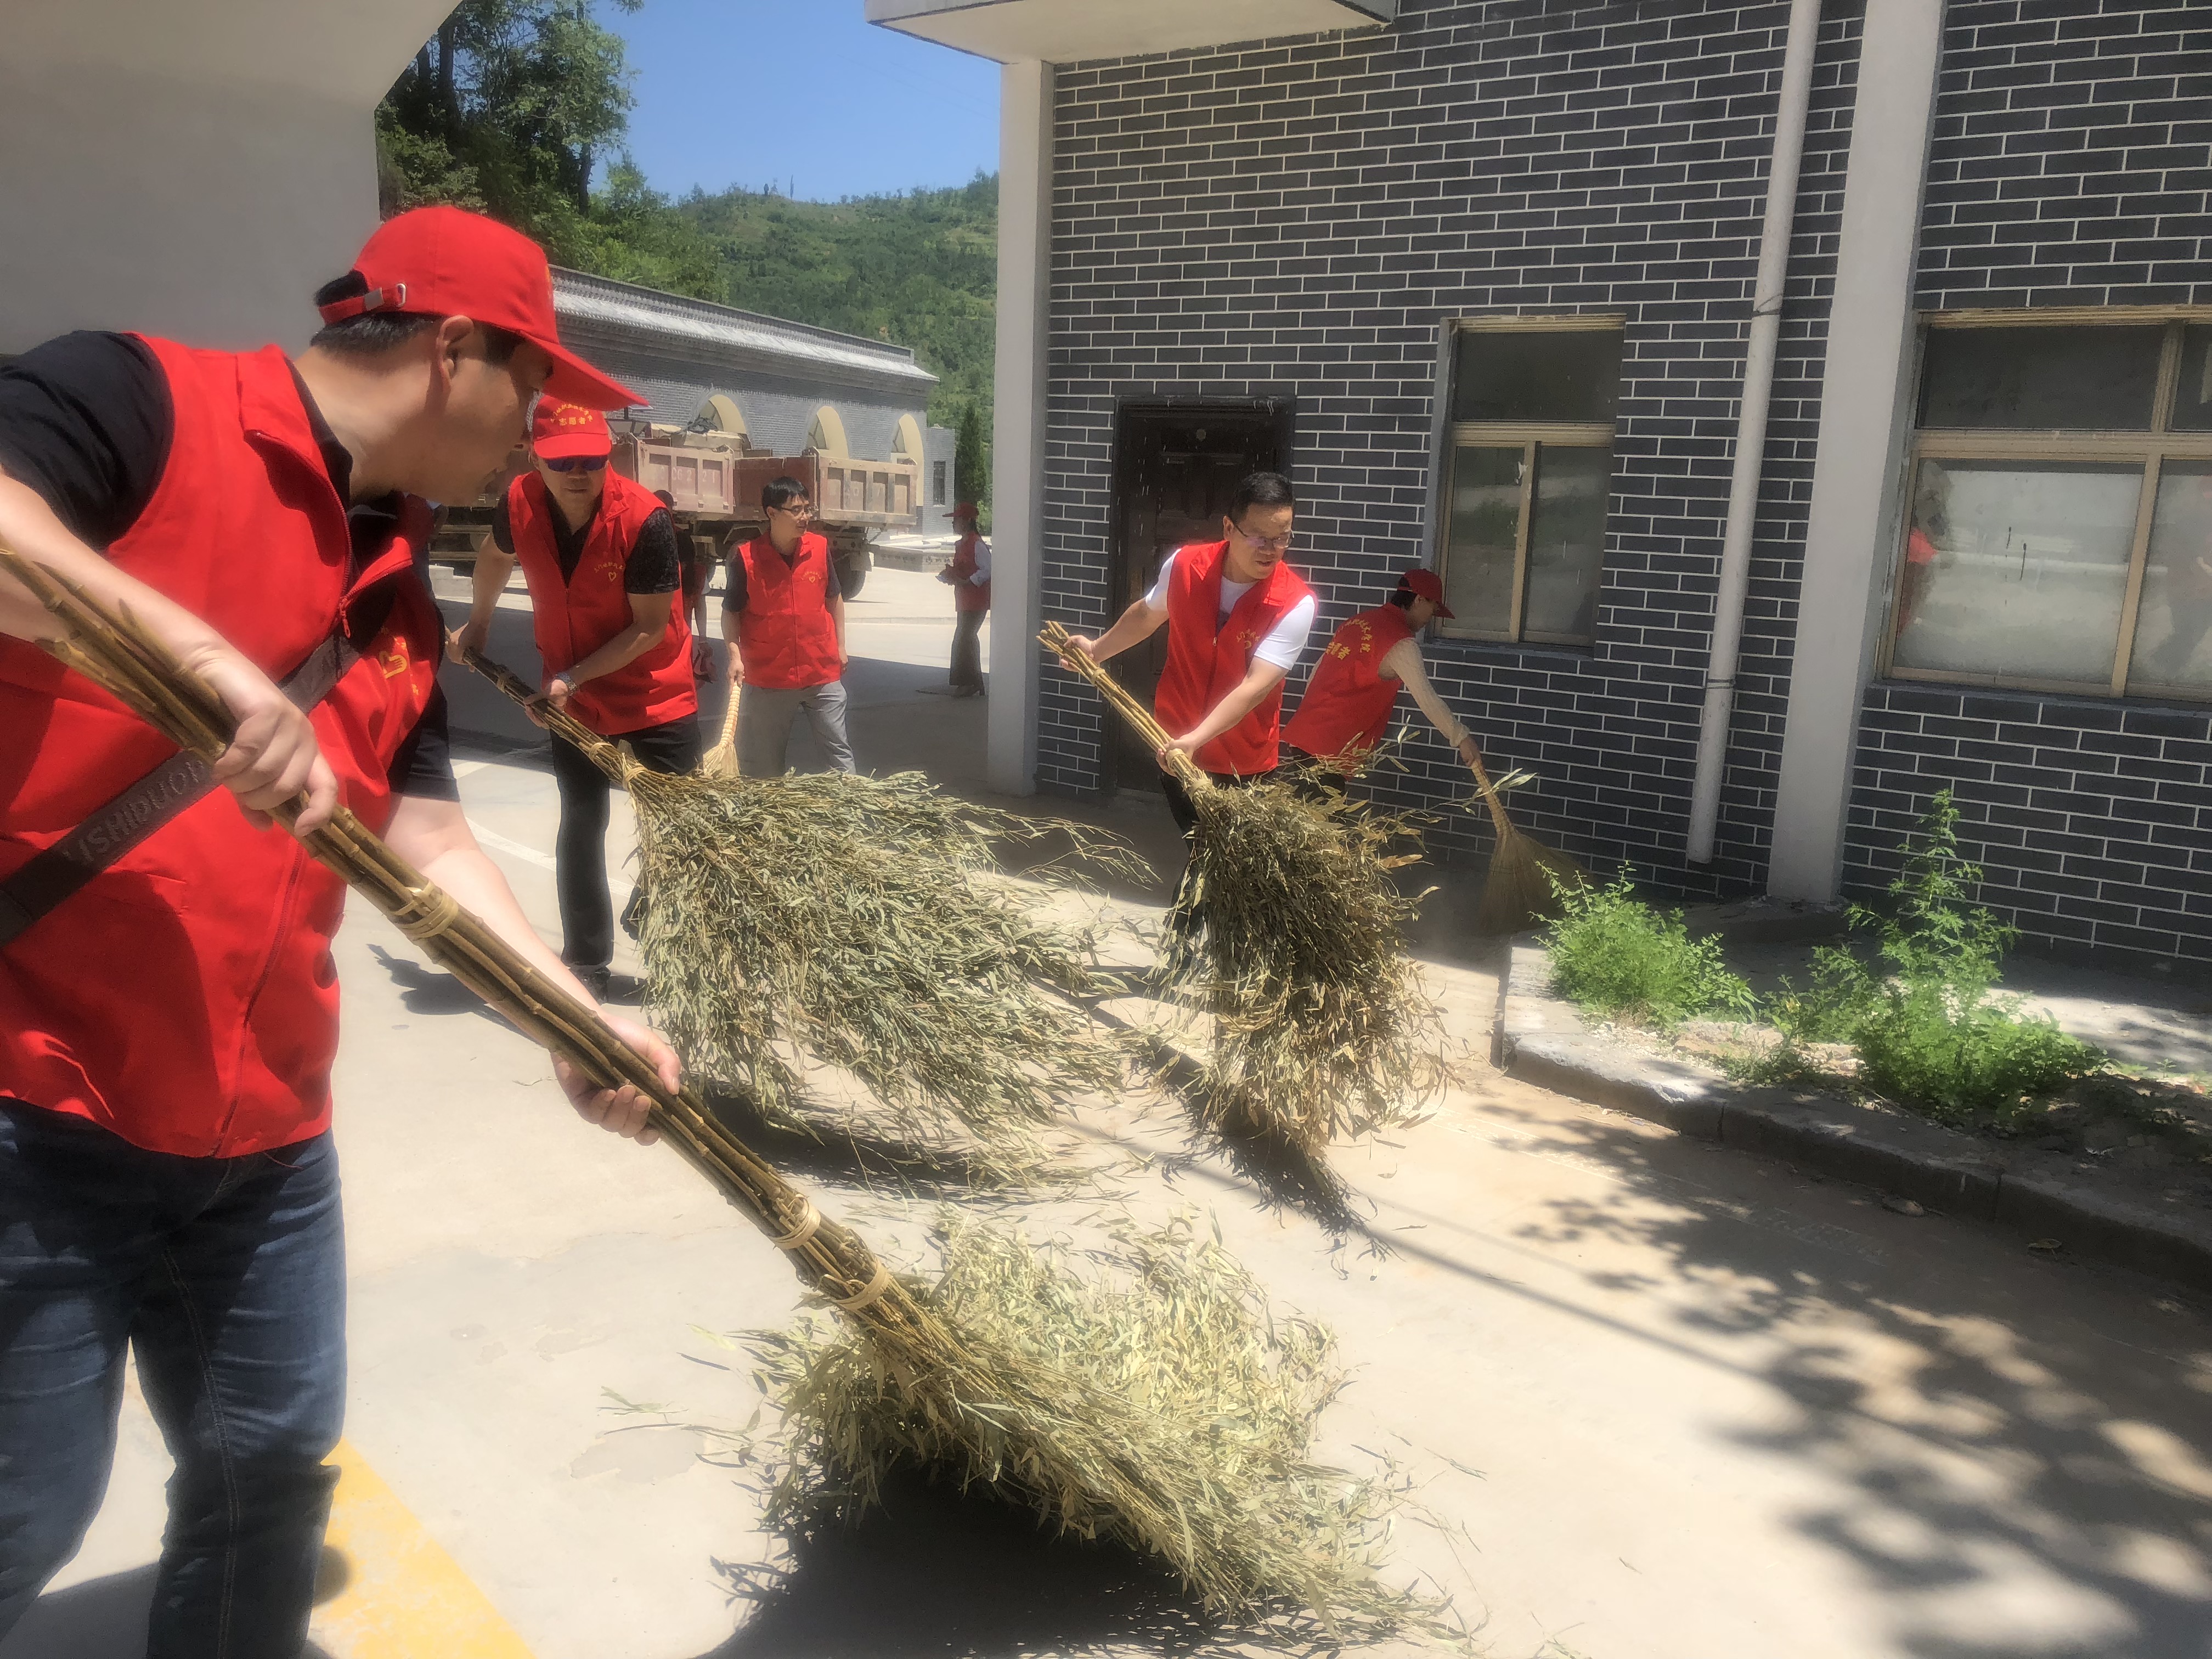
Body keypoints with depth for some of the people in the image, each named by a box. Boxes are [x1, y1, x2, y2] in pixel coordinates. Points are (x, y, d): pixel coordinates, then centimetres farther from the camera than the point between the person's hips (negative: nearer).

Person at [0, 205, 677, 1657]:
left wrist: (582, 1020, 2)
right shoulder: (139, 401, -9)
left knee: (275, 1469, 18)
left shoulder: (401, 600, 12)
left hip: (263, 1126, 7)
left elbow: (430, 841, 10)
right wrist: (199, 650, -33)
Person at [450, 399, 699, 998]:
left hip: (656, 695, -3)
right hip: (570, 698, 4)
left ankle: (645, 912, 28)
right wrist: (477, 624, 22)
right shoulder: (520, 503, -13)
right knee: (581, 826, 9)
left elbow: (651, 629, -21)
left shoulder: (644, 519, -27)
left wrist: (573, 678, -22)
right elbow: (497, 556, 12)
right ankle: (586, 965, 21)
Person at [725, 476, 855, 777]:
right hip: (768, 679, -2)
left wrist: (840, 646, 13)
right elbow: (731, 611, -1)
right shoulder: (745, 557, -10)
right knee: (765, 768, 9)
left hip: (823, 674, 2)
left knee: (839, 752, 6)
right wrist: (735, 655, -12)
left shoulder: (820, 548, -1)